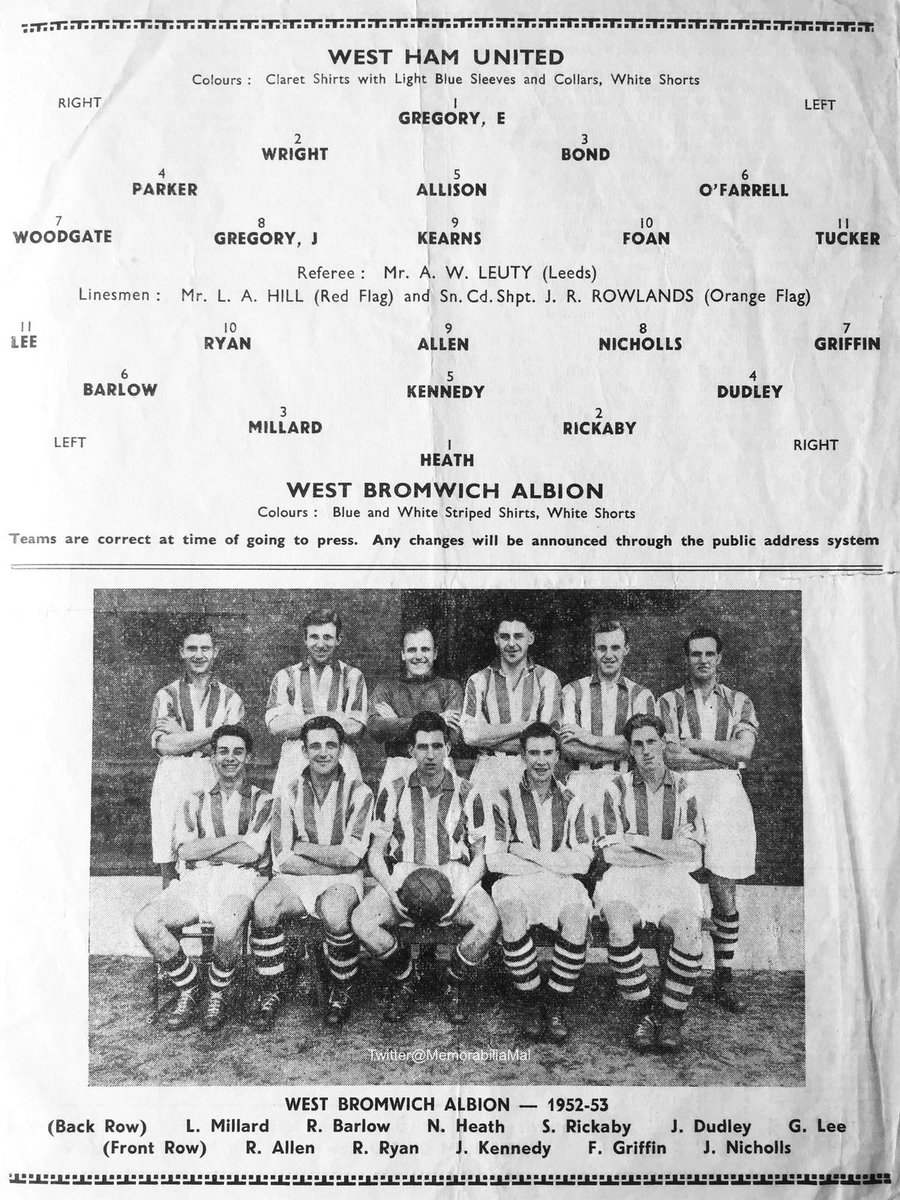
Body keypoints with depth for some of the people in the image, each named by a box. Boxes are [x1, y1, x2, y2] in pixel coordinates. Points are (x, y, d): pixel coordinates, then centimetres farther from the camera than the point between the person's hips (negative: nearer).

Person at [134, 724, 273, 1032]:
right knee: (146, 922, -23)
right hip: (196, 881, 3)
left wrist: (202, 849, -1)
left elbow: (251, 853, -5)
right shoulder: (194, 801, 18)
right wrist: (236, 837, -5)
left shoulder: (262, 801, 10)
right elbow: (185, 850, 1)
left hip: (241, 881, -3)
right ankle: (188, 988, 0)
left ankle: (219, 992, -4)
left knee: (227, 925, -36)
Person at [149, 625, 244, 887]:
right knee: (170, 867, -1)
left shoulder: (230, 698, 13)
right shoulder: (166, 695, 12)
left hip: (214, 782, 0)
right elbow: (163, 745, -3)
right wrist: (212, 732, -8)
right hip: (172, 781, 0)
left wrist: (179, 734, -4)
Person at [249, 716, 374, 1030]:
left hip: (343, 881, -2)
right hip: (295, 880, 2)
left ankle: (341, 993, -7)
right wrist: (334, 860, -10)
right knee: (264, 905, -29)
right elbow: (282, 860, -3)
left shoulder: (358, 792, -1)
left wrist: (302, 847, -6)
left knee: (335, 913, -34)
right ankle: (271, 992, -8)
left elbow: (351, 856, -9)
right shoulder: (289, 795, 4)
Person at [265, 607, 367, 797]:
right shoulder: (286, 677, 12)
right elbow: (275, 726, -1)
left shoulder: (353, 676, 10)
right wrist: (334, 718, -6)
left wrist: (297, 720, -5)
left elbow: (354, 729, -2)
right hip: (293, 765, 0)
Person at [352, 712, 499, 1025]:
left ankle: (455, 988, -1)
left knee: (488, 922, -31)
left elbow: (479, 856, 9)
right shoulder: (393, 793, 8)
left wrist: (461, 893, -10)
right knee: (361, 922, -27)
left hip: (455, 876, 0)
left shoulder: (467, 795, 8)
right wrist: (391, 890, -11)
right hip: (402, 875, 1)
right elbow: (376, 853, 8)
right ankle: (404, 984, 2)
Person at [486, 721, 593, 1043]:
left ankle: (556, 1004, -13)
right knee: (511, 907, -35)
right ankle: (531, 1001, -13)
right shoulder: (505, 799, 6)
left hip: (561, 883, 1)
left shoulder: (572, 802, 13)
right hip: (517, 883, -1)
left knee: (578, 910, -32)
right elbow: (494, 860, -4)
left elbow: (582, 862, 2)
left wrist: (531, 854, -7)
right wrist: (554, 862, -6)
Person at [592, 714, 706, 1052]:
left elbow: (693, 855, 1)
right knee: (620, 927, -31)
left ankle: (672, 1015, -9)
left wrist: (639, 841, -8)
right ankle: (642, 1012, -11)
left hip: (673, 882, 1)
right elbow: (611, 853, -5)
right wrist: (670, 851, -5)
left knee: (689, 928, -29)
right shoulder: (617, 789, 4)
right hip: (626, 877, -1)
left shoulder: (683, 790, 9)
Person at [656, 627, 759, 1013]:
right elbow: (668, 756, -6)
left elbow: (744, 750, -4)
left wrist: (692, 743, -6)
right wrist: (724, 754, -5)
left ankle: (724, 978, 16)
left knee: (725, 896, 3)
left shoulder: (739, 702, 13)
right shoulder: (669, 702, 8)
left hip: (726, 798, 2)